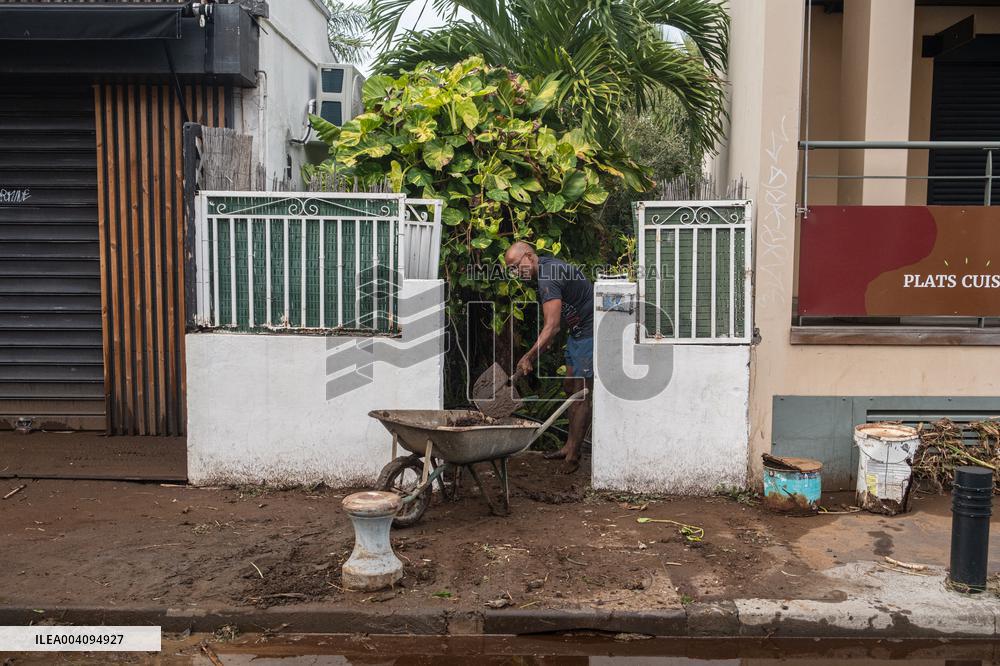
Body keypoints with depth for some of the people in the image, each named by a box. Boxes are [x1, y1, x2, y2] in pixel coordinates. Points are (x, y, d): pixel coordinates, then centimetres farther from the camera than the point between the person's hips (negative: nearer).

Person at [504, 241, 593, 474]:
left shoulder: (548, 279, -24)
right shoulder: (547, 265, 8)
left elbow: (551, 327, -31)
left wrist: (529, 357, -31)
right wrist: (548, 340, 15)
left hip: (590, 332, -11)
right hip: (578, 331, 11)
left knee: (581, 394, -7)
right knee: (570, 388, 14)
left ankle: (572, 455, -2)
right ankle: (570, 446, 22)